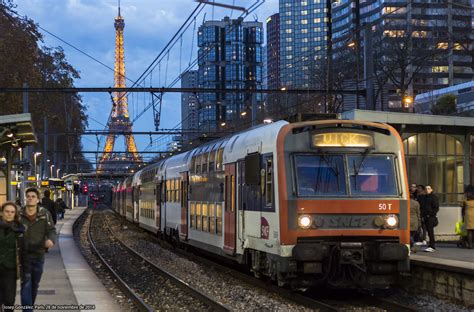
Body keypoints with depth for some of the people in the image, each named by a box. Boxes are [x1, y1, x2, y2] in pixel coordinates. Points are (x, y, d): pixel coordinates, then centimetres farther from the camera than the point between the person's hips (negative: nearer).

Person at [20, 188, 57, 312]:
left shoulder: (45, 214, -4)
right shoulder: (19, 214, -5)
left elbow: (51, 230, -4)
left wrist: (51, 239, -27)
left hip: (39, 255, 2)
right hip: (24, 255, -2)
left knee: (35, 284, 17)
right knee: (26, 284, -12)